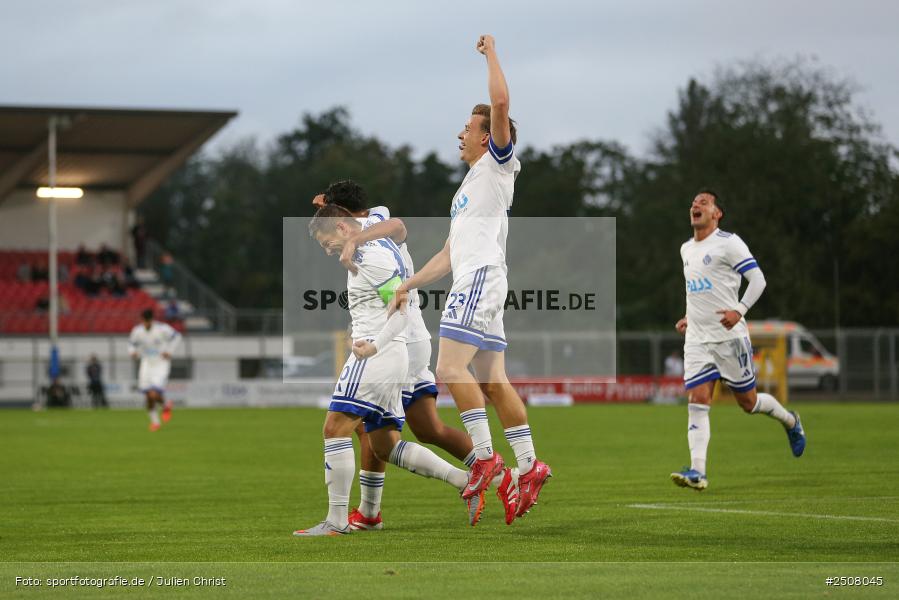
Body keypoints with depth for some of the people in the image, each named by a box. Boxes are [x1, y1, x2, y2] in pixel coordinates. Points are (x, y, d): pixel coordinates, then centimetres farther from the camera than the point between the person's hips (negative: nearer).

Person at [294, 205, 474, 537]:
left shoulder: (371, 257, -12)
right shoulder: (371, 253, 19)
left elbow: (402, 306, -18)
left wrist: (375, 346, -26)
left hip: (377, 357, -11)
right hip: (390, 360, 11)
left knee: (335, 429, -11)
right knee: (385, 446, 9)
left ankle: (337, 520, -11)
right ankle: (464, 479, 4)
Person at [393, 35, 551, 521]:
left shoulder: (497, 165, 2)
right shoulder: (469, 186, 28)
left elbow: (500, 103, -13)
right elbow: (451, 251, 30)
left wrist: (490, 53, -2)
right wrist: (410, 285, 26)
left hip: (481, 279, -10)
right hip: (471, 281, 10)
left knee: (450, 367, -18)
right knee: (492, 380, 5)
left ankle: (485, 457, -21)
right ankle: (528, 466, 4)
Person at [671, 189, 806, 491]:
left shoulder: (728, 243, -7)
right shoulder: (686, 249, 15)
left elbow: (757, 279, -10)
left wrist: (739, 311, -22)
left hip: (729, 336, -5)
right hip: (697, 339, 6)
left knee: (748, 402, 5)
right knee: (697, 402, -10)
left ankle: (790, 421, 36)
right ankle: (697, 472, -17)